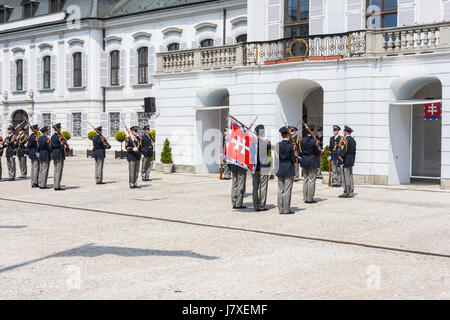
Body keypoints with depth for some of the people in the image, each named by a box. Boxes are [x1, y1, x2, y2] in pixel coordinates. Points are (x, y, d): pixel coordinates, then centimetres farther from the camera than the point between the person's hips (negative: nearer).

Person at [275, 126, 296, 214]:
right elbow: (294, 159, -8)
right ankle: (286, 209, 1)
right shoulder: (292, 145, -9)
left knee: (280, 190, 9)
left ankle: (281, 209, 11)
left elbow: (276, 158, 3)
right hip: (289, 170, -3)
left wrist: (278, 168, 13)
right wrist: (297, 159, 12)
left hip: (280, 170, 3)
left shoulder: (278, 145, 0)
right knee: (287, 190, 0)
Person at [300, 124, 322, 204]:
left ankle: (305, 197, 18)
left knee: (305, 179, 14)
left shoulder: (302, 140, 1)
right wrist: (321, 153, 9)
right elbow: (318, 153, -12)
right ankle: (310, 198, 3)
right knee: (311, 180, 1)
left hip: (304, 161, 6)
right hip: (313, 161, -5)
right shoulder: (315, 141, -16)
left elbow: (301, 152, 6)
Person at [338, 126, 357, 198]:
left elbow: (342, 152, -20)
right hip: (351, 161, 9)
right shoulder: (353, 140, 13)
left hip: (346, 161, -9)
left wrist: (340, 162, -17)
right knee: (350, 176, 12)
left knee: (346, 177, -6)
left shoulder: (345, 140, -15)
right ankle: (351, 192, 16)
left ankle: (347, 193, -5)